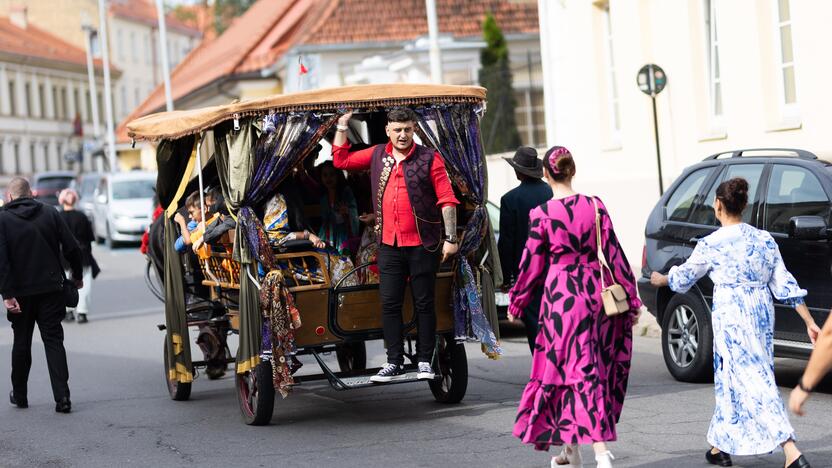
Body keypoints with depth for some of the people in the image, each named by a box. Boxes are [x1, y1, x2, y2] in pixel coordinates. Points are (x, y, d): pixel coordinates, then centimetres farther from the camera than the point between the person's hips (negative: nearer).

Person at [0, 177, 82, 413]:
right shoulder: (50, 214, 2)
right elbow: (72, 248, 0)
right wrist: (77, 276, 15)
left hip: (20, 292, -1)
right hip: (51, 289, 1)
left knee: (21, 343, 13)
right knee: (53, 340, 2)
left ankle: (19, 395, 24)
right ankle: (62, 397, -9)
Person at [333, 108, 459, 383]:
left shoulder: (429, 158, -4)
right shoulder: (377, 156, 9)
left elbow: (447, 200, -6)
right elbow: (341, 160, 20)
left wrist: (451, 238, -10)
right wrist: (342, 127, 13)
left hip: (422, 245, -4)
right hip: (389, 246, 4)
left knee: (423, 304, 4)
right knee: (389, 304, 4)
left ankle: (425, 361, 11)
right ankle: (394, 362, 11)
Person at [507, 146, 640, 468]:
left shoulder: (541, 214, -8)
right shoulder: (595, 206, 0)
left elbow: (532, 263, -1)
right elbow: (614, 253, 3)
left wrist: (516, 304, 12)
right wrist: (631, 298, 10)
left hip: (561, 294, -4)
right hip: (595, 293, 4)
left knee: (576, 370, 0)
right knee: (595, 369, 15)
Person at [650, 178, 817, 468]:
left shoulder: (712, 245, -8)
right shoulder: (765, 240, 6)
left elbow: (684, 277, 8)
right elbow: (785, 284, 5)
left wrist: (661, 280, 29)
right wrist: (809, 321, 7)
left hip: (731, 316, -6)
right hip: (762, 314, 6)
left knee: (751, 381, -6)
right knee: (730, 379, 18)